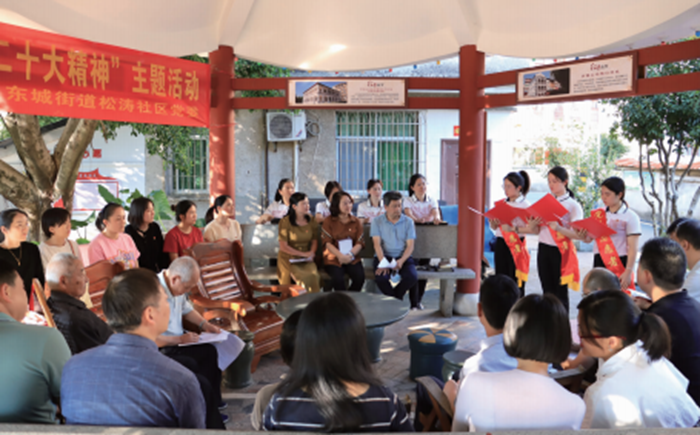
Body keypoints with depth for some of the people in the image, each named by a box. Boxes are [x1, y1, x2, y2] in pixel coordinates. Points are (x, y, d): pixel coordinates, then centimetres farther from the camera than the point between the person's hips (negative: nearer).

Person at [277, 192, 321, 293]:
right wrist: (303, 254, -12)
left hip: (306, 260, 4)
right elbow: (283, 247, -9)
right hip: (288, 259, -4)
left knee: (315, 276, -26)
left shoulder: (312, 221, 6)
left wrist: (311, 253, -8)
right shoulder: (285, 222, -8)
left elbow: (314, 241, 14)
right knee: (306, 278, -28)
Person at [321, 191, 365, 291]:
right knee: (337, 278, -31)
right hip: (333, 259, -2)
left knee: (359, 277, -25)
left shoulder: (356, 221, 10)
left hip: (352, 258, 2)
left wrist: (350, 254, -15)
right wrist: (340, 255, -19)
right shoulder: (329, 221, 4)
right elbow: (327, 242, -4)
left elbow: (360, 242, 4)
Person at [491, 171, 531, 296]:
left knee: (515, 282, -2)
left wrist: (512, 228, -26)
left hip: (515, 245, -5)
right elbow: (493, 227, 14)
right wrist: (494, 223, -8)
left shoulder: (525, 205, -5)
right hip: (500, 244, 5)